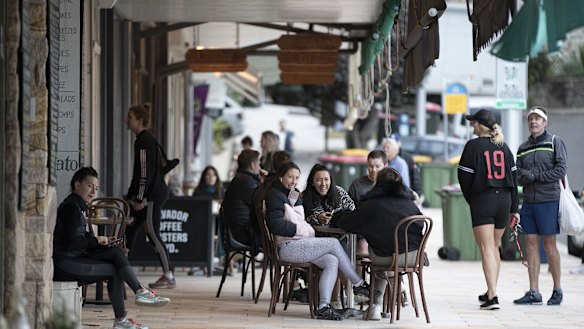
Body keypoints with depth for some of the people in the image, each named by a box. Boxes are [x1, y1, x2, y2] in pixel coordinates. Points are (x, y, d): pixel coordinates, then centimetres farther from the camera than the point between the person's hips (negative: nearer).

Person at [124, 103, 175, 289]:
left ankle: (168, 277, 0)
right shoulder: (144, 140, 16)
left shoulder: (145, 141, -14)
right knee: (129, 231, 10)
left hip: (152, 196, -10)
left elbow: (145, 172, -20)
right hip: (151, 195, 10)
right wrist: (131, 197, 20)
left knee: (152, 234, -6)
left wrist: (140, 198, -19)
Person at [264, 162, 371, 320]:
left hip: (298, 243, 9)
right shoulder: (275, 195, -5)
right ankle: (359, 284, -5)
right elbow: (275, 224, -17)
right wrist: (299, 229, -11)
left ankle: (323, 307, -21)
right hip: (287, 247, -9)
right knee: (334, 243, -15)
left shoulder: (294, 195, 23)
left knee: (332, 261, -15)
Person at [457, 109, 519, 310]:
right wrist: (514, 209, 13)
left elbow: (464, 176, -6)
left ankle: (493, 297, -17)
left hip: (482, 201, -6)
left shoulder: (473, 145, -7)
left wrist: (471, 200, 10)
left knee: (486, 249, -7)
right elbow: (513, 176, 10)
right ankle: (491, 292, 26)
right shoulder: (503, 146, 9)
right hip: (504, 200, 6)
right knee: (494, 248, 18)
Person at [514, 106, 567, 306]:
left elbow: (561, 169, -9)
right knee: (531, 244, 1)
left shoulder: (554, 142, 1)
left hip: (549, 200, -5)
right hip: (528, 201, 5)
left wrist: (536, 176, -12)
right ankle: (533, 293, 3)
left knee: (549, 244, -4)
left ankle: (557, 290, 5)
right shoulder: (523, 148, 16)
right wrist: (524, 176, -12)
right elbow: (517, 176, 11)